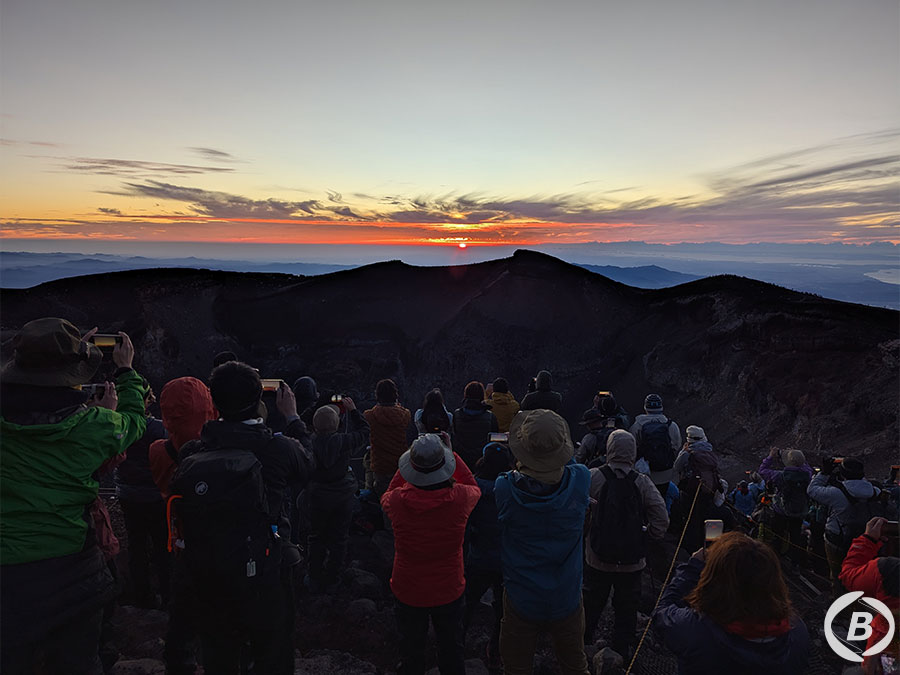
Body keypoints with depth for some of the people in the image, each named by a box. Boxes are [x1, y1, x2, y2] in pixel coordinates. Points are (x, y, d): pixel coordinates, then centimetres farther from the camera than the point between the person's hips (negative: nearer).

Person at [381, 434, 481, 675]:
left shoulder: (398, 500, -25)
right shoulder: (460, 498, -25)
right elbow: (474, 486, 1)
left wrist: (410, 461, -1)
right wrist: (450, 452, 2)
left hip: (408, 592, 0)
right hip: (449, 592, 0)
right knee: (452, 654, 25)